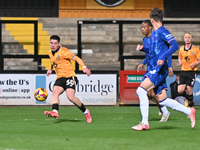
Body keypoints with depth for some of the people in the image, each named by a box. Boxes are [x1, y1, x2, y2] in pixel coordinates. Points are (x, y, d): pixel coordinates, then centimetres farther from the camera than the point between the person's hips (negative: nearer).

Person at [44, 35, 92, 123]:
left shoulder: (63, 51, -8)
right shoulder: (50, 53, 14)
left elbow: (76, 58, -13)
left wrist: (84, 67, -27)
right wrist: (50, 69, 26)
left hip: (69, 76, -7)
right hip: (60, 78, 7)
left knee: (70, 97, -22)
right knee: (55, 93, -22)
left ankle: (85, 112, -2)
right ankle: (55, 112, -43)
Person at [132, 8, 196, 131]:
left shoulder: (162, 31, -9)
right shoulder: (153, 34, 18)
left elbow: (175, 45, -21)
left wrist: (163, 57, -31)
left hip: (160, 69, -10)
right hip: (154, 69, 10)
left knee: (141, 90, -21)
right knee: (163, 100, 8)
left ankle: (145, 123, -19)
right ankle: (189, 111, 19)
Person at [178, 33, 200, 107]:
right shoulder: (181, 49, 10)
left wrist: (194, 64, -19)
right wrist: (180, 62, 4)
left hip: (192, 71, -4)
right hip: (183, 71, 4)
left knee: (189, 91, -8)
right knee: (180, 91, -6)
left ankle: (190, 102, 20)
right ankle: (188, 98, 24)